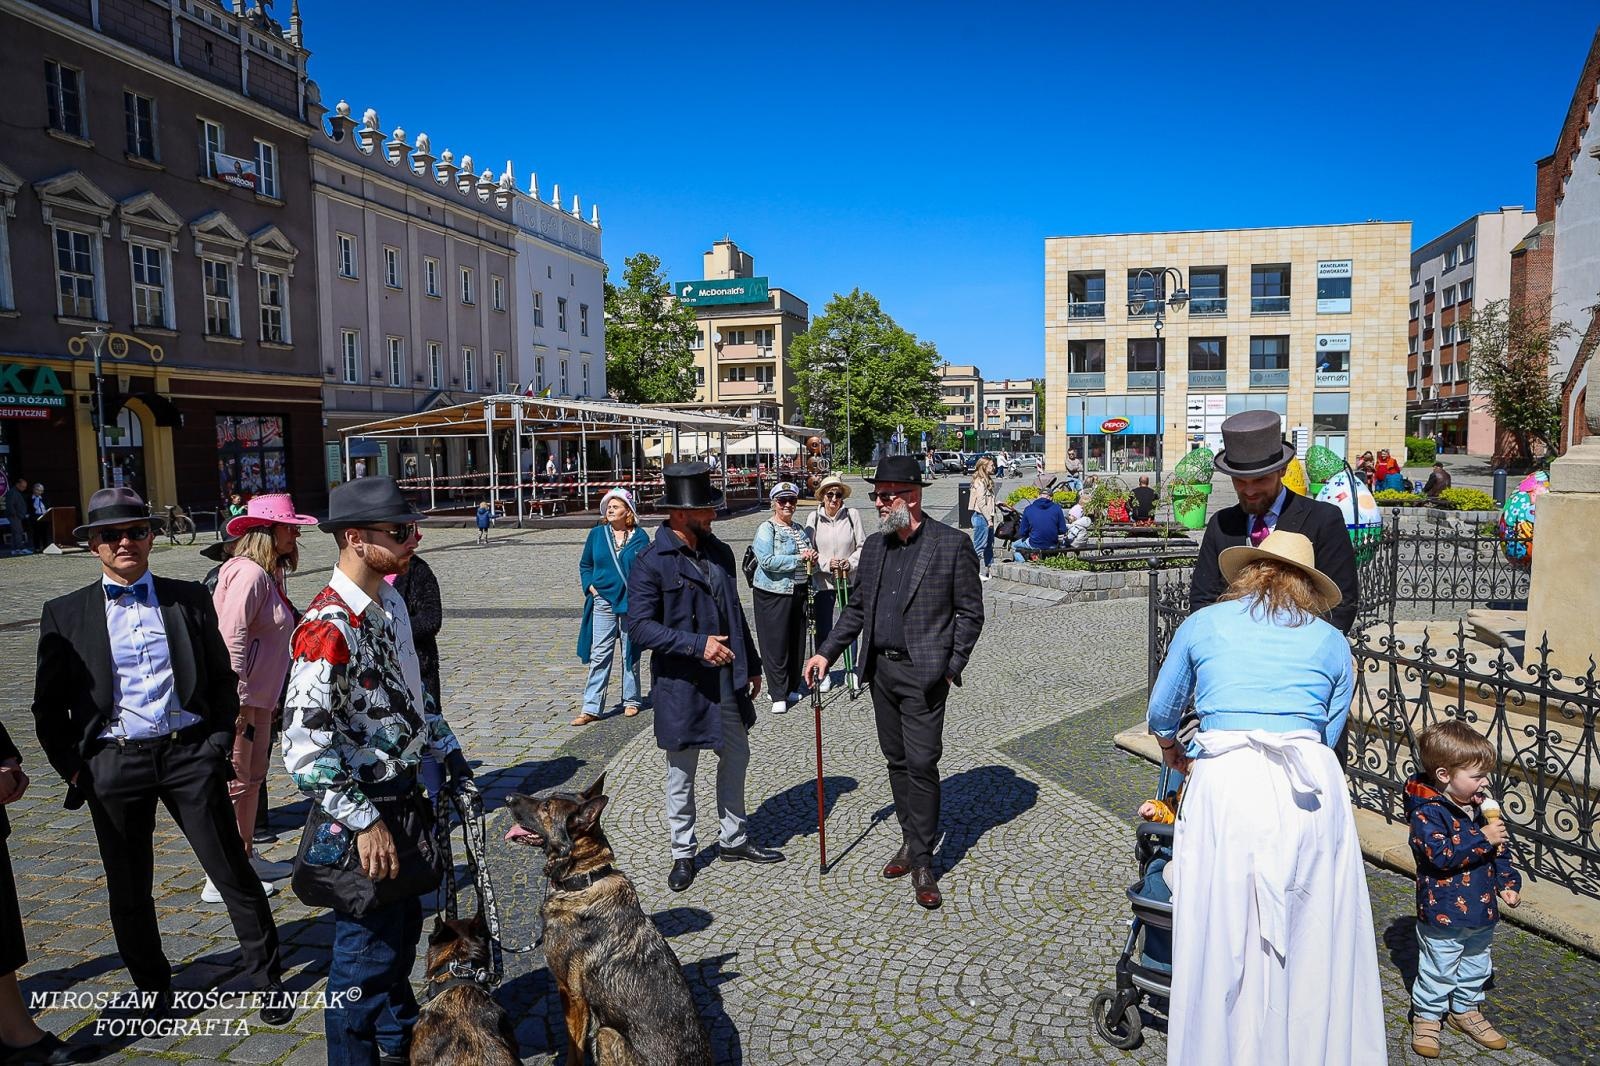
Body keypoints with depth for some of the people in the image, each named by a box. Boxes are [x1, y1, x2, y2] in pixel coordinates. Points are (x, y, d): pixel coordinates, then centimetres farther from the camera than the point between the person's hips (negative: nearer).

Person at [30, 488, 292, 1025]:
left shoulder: (189, 598, 4)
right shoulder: (64, 614, 2)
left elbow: (222, 679, 8)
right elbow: (49, 706, 6)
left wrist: (220, 742, 2)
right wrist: (72, 768, 0)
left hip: (189, 754, -1)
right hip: (113, 764, 1)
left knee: (233, 873, 5)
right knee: (129, 892, 14)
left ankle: (268, 982, 20)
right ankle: (154, 991, 35)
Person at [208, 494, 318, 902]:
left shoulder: (270, 574, 13)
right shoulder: (249, 573, -18)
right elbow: (231, 638, -23)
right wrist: (239, 703, -23)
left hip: (258, 697, 10)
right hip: (237, 699, -10)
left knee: (253, 778, 18)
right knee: (234, 783, -3)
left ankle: (246, 859, 32)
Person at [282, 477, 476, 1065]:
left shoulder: (389, 601, 3)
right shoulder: (328, 630, -25)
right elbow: (305, 750, -26)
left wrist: (451, 755, 15)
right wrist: (365, 823, -22)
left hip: (403, 795, 9)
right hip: (361, 808, -9)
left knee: (403, 925, 25)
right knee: (367, 949, 7)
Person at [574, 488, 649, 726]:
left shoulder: (639, 536, 0)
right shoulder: (597, 534, 4)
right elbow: (585, 565, 13)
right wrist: (591, 587, -1)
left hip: (632, 604, -1)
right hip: (603, 603, 1)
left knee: (630, 654, 11)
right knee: (599, 655, -2)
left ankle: (631, 700, 24)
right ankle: (591, 708, 0)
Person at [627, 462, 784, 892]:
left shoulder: (720, 552, 6)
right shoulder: (651, 562, -15)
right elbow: (640, 626, -18)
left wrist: (751, 665, 16)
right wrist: (698, 644, -24)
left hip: (727, 679, 6)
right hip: (682, 684, -6)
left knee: (736, 759, 18)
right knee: (681, 773, 9)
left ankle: (735, 840, 37)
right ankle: (683, 854, 27)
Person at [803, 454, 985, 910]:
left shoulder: (952, 544, -8)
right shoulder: (874, 546, 9)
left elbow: (970, 612, -5)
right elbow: (858, 608, 16)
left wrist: (953, 667, -10)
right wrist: (826, 652, 8)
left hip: (923, 674, -6)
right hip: (881, 669, 6)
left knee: (922, 764, -4)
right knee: (897, 761, 14)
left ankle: (922, 862, 7)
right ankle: (910, 840, 29)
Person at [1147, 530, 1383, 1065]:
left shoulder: (1202, 624, 13)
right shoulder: (1332, 642, 15)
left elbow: (1161, 715, 22)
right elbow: (1329, 733, 14)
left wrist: (1176, 757, 41)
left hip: (1225, 785, -1)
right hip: (1311, 791, 2)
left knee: (1224, 939, 7)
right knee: (1314, 936, 14)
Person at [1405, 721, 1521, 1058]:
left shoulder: (1481, 805, 0)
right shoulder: (1427, 812, -24)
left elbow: (1499, 850, 12)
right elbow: (1439, 853, -33)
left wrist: (1507, 881, 2)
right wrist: (1482, 838, -31)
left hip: (1482, 909, 7)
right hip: (1443, 913, -7)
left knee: (1475, 966, 24)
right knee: (1438, 970, 9)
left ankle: (1465, 1009, 45)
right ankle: (1427, 1016, 28)